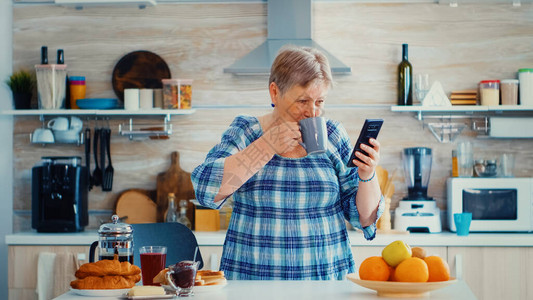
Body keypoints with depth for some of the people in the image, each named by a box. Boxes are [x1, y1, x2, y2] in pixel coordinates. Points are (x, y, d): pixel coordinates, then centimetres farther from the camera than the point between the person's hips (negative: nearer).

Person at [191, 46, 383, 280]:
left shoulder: (332, 136, 7)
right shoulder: (245, 131, 4)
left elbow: (364, 217, 7)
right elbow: (205, 187, -12)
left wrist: (367, 176, -12)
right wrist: (267, 147, -15)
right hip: (252, 278, -3)